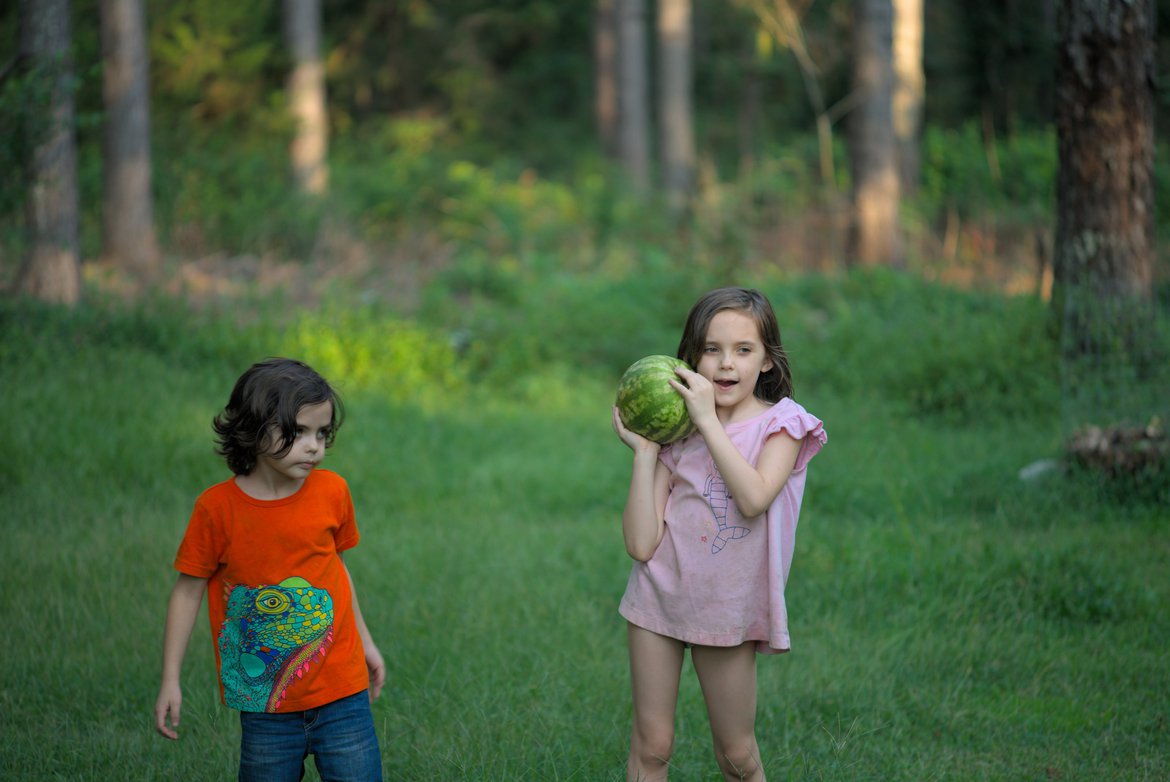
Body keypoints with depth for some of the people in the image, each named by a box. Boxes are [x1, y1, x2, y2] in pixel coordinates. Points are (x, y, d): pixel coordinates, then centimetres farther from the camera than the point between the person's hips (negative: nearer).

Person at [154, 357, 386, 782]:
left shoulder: (332, 491, -2)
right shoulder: (217, 507, -10)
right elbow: (188, 590, -2)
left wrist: (365, 641, 22)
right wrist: (170, 681, -1)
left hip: (340, 692, 2)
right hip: (264, 701, -2)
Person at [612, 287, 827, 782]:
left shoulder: (781, 424, -7)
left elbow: (754, 499, -28)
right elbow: (641, 544, -11)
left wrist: (708, 420, -24)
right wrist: (643, 451, -13)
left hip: (729, 610, -1)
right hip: (660, 597, 2)